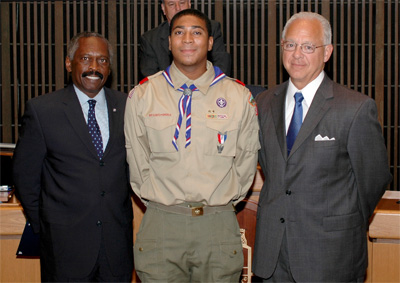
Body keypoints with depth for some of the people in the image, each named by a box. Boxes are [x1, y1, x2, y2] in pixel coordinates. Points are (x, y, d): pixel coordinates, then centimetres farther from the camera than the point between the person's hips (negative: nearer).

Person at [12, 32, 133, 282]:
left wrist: (123, 213, 9)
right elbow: (25, 175, 1)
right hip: (66, 242, -2)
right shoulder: (41, 110, -4)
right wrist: (43, 225, 4)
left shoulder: (126, 107, 4)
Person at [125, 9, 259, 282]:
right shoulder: (141, 96, 5)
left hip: (219, 227, 0)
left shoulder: (239, 96, 4)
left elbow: (247, 160, 11)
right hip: (161, 224, 0)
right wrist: (158, 199, 7)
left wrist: (224, 201, 9)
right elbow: (138, 162, 9)